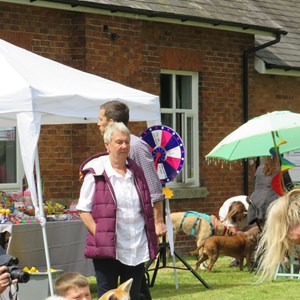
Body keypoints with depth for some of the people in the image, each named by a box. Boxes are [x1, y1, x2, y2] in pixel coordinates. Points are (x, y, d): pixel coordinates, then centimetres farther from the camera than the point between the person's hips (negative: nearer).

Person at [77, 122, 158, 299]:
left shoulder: (136, 172, 12)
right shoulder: (96, 172, -5)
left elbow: (147, 209, 20)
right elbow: (84, 210, -5)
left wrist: (151, 239, 9)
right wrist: (99, 235, -15)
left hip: (137, 250, 5)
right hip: (107, 248, -5)